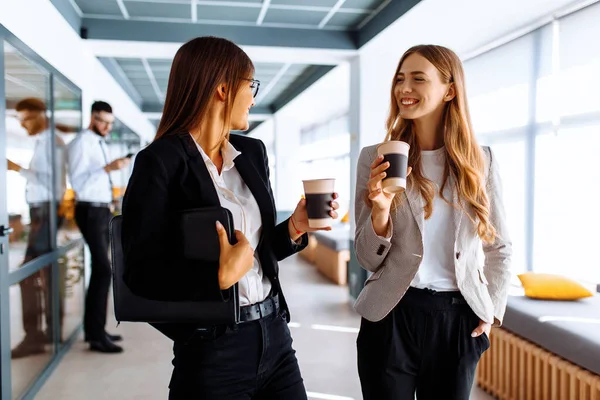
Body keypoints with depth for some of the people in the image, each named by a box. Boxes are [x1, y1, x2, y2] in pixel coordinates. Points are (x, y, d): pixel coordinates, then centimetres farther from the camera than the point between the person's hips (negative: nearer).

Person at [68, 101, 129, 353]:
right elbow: (77, 182, -22)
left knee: (99, 270, 11)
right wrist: (108, 168, -30)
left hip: (103, 211, 9)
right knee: (103, 269, -14)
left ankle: (93, 329, 21)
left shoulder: (101, 144, 17)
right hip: (90, 212, -9)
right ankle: (97, 337, -8)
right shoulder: (81, 143, -11)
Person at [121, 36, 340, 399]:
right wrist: (220, 277, -25)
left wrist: (294, 228, -4)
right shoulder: (161, 161, -13)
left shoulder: (253, 152, 6)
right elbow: (141, 273, -14)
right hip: (211, 352, -5)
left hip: (274, 337, 6)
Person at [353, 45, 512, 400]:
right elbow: (368, 259, -4)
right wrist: (380, 210, -21)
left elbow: (500, 248, 10)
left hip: (458, 317, 2)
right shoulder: (375, 158, -6)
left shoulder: (481, 161, -1)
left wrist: (491, 311, 5)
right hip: (392, 315, -1)